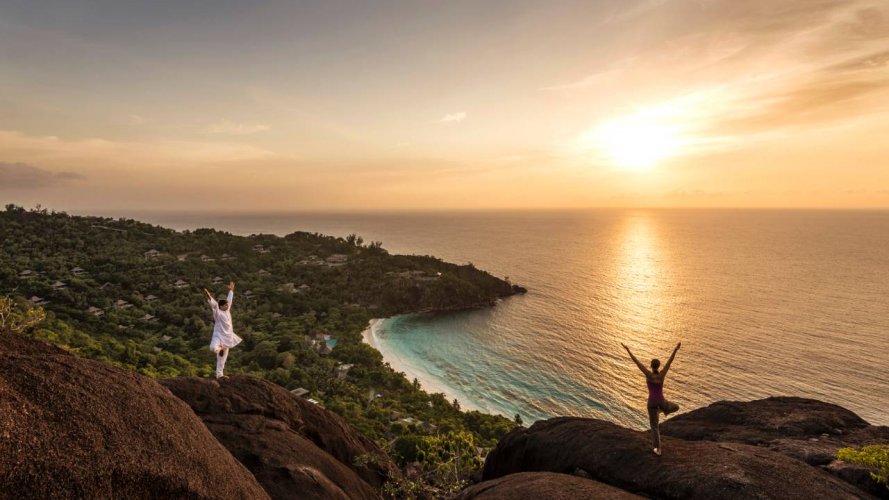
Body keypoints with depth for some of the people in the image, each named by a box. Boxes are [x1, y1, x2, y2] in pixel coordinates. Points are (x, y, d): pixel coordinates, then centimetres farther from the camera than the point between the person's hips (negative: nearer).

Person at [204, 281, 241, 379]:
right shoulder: (218, 312, -9)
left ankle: (219, 375, 17)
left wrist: (231, 290, 33)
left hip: (227, 336, 6)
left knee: (222, 358, 10)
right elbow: (214, 304, -26)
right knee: (213, 347, -37)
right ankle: (220, 349, -1)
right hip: (218, 335, -6)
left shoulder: (227, 310, 10)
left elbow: (229, 300, 22)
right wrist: (209, 297, -42)